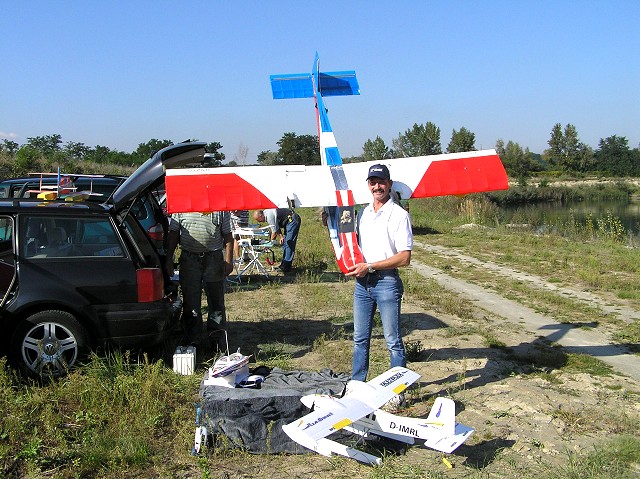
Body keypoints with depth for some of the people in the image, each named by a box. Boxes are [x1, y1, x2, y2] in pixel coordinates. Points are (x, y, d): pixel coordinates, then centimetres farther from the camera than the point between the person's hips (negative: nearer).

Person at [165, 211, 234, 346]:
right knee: (190, 303, 5)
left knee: (216, 302, 5)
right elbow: (173, 234, 8)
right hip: (189, 258, 1)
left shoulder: (221, 208, 5)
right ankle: (192, 341, 16)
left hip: (214, 259, 0)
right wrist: (169, 259, 3)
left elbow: (227, 237, 5)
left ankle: (217, 341, 16)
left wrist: (228, 261, -3)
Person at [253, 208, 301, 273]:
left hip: (292, 220, -11)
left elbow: (274, 232, -18)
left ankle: (286, 267, -10)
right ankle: (283, 265, 16)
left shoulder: (269, 216, -24)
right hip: (289, 221, 11)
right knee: (284, 243, 12)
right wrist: (281, 236, -2)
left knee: (289, 243, -11)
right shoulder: (267, 214, 7)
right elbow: (277, 228, 12)